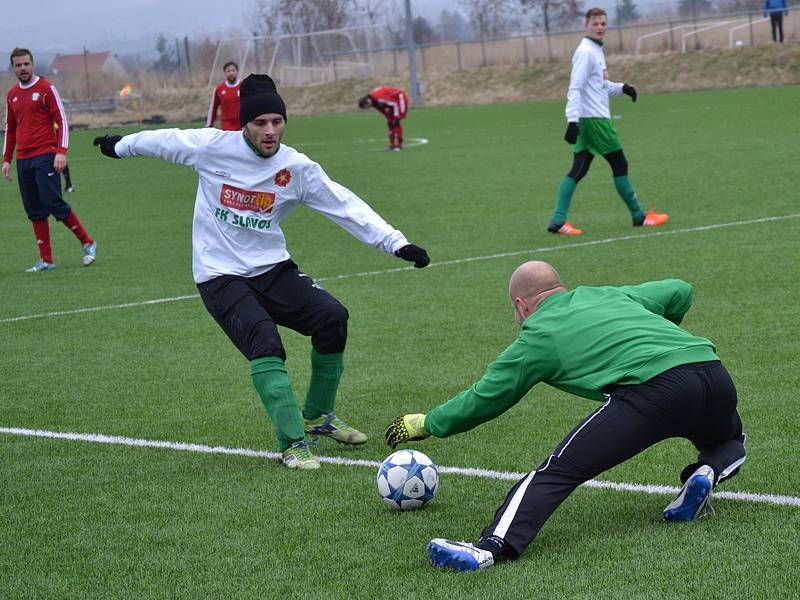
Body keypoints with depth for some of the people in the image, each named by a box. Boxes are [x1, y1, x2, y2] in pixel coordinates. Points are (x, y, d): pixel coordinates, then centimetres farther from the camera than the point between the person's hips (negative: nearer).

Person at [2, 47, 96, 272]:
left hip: (45, 157, -6)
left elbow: (62, 121, -6)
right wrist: (6, 159, 16)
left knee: (54, 204, -12)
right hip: (23, 160, 6)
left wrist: (61, 151, -16)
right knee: (35, 211, 4)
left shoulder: (46, 89, -3)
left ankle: (88, 244, 4)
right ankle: (46, 260, 7)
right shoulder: (12, 95, 14)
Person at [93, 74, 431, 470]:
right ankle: (292, 444, -23)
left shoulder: (297, 168, -4)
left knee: (333, 318, -15)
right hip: (220, 276, -3)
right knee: (264, 341, -28)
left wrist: (395, 242, -11)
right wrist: (121, 146, 25)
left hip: (272, 269, 3)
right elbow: (164, 141, 8)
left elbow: (346, 206, -4)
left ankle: (317, 416, 8)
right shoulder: (212, 147, -9)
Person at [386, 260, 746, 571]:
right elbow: (681, 291, 37)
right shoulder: (610, 295, 31)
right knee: (728, 441, 38)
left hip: (654, 388, -6)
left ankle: (492, 547, -27)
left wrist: (427, 423, 38)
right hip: (714, 372, 6)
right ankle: (706, 473, 7)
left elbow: (485, 399, 24)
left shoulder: (537, 337, 17)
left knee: (558, 471, -8)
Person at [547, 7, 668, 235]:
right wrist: (573, 120, -26)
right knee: (620, 165, 1)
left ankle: (558, 220, -3)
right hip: (595, 120, -9)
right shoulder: (586, 52, -13)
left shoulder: (596, 50, 17)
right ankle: (639, 216, 10)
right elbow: (575, 88, -20)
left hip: (587, 121, 9)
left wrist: (621, 88, 9)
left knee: (578, 171, 3)